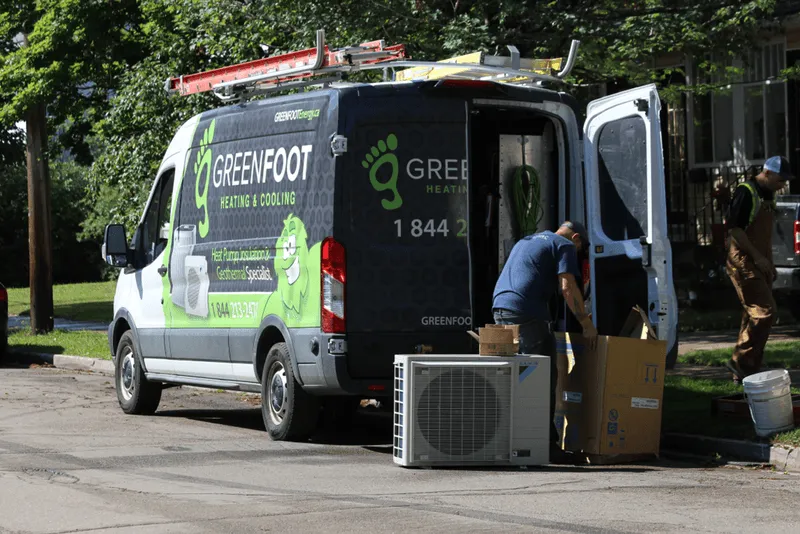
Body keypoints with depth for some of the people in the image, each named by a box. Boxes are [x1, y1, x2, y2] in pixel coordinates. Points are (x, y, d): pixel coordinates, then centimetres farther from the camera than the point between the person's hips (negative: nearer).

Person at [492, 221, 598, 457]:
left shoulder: (525, 241, 30)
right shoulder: (565, 245, 5)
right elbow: (568, 287, -6)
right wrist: (587, 324, -3)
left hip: (500, 307, 8)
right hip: (527, 313, -8)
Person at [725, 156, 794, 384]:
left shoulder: (767, 196, 16)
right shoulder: (746, 192, -14)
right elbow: (735, 229, -19)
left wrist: (770, 263, 20)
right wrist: (757, 257, -19)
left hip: (760, 263, 9)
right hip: (744, 263, -9)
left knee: (754, 316, 9)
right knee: (764, 311, -14)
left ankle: (746, 372, 13)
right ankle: (741, 361, -8)